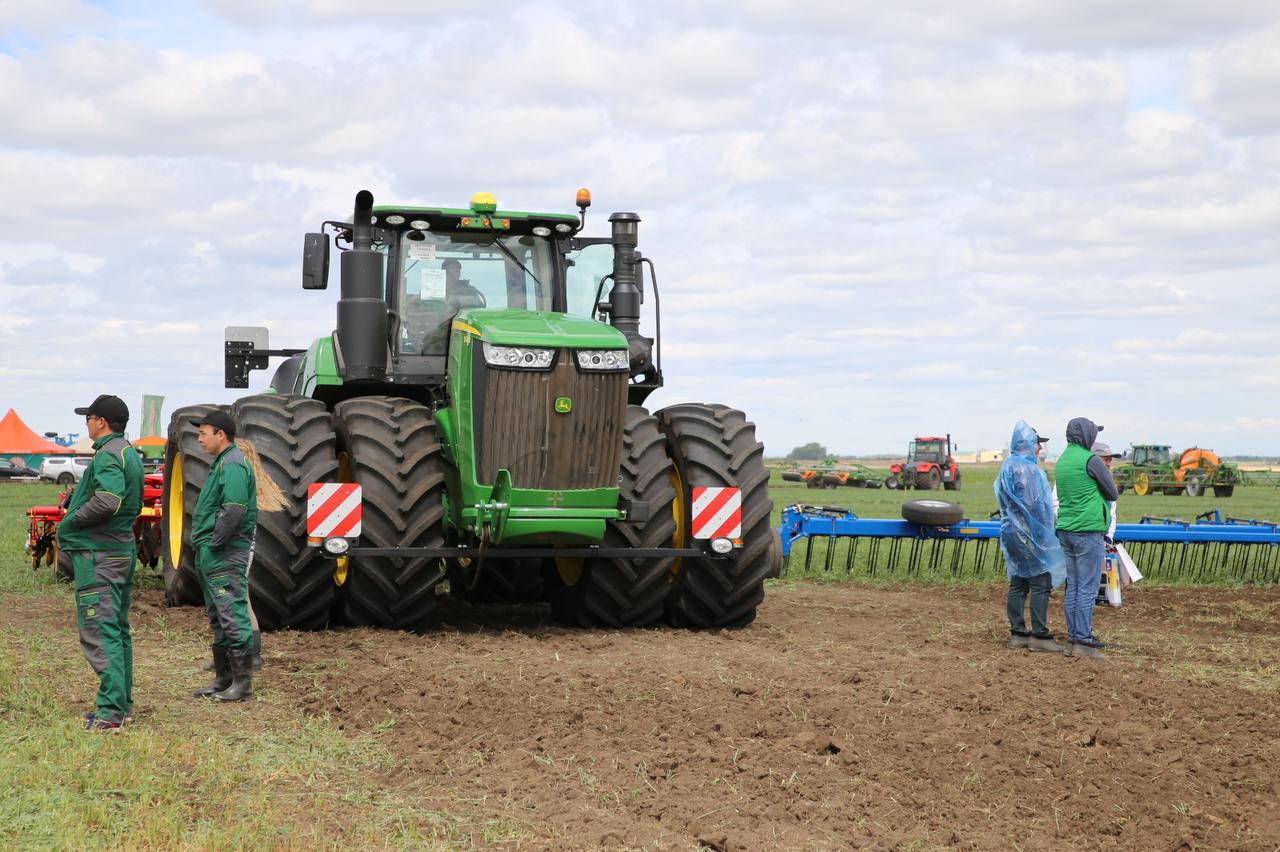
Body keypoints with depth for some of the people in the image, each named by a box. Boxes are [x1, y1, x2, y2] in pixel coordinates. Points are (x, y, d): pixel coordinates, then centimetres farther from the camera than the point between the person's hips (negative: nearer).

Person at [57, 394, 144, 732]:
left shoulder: (108, 455, -16)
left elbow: (108, 500, -30)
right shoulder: (130, 453, 15)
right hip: (124, 549, 10)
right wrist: (79, 498, 16)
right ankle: (123, 705, 21)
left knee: (99, 631, -11)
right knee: (118, 630, 15)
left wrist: (71, 522, -16)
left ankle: (110, 710, -14)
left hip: (98, 553, -10)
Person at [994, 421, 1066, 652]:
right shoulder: (1026, 468, -16)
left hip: (1012, 532, 10)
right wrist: (1042, 534, -13)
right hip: (1028, 534, -10)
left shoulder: (1007, 466, 14)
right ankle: (1039, 635, -6)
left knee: (1018, 583, 10)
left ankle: (1017, 633, 12)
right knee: (1041, 583, -6)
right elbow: (1033, 505, -19)